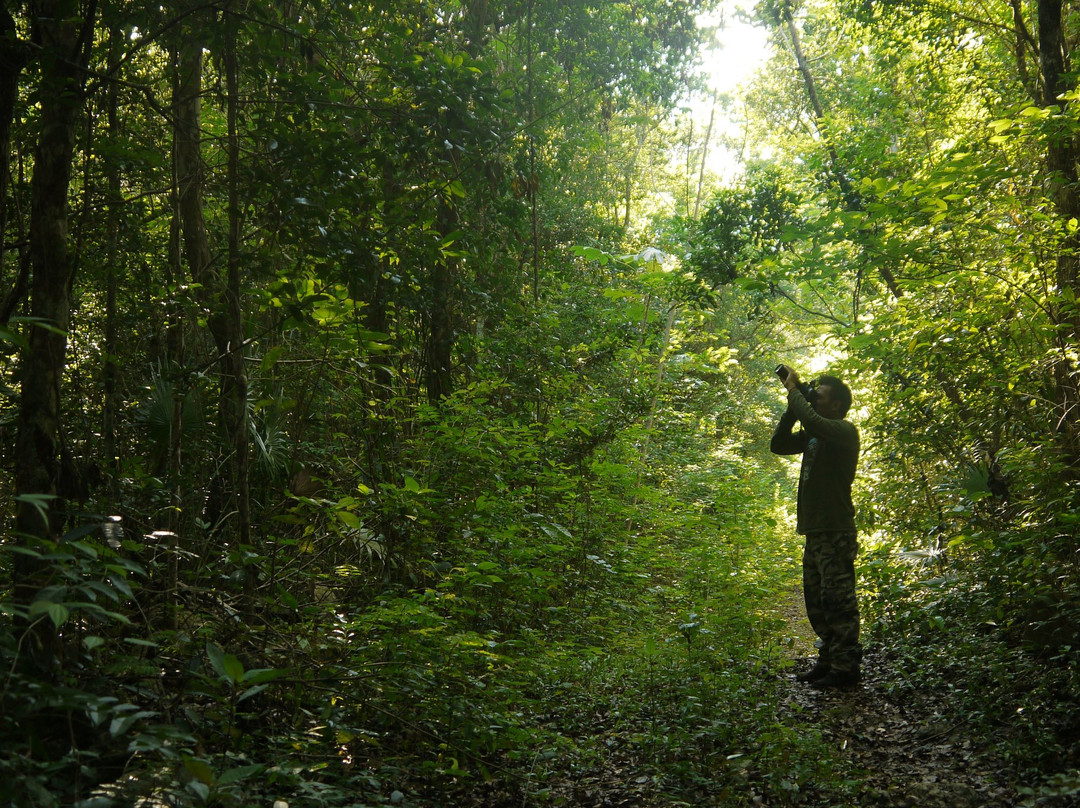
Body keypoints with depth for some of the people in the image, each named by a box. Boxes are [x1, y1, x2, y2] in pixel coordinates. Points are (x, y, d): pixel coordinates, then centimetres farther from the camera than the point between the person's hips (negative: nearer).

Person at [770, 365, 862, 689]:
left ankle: (845, 668, -4)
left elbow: (813, 422, -29)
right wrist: (793, 404, 7)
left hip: (836, 532, -9)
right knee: (818, 602, 14)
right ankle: (827, 662, 23)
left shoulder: (845, 431, -10)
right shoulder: (814, 435, 16)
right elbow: (778, 445, 15)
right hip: (814, 531, 9)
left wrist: (794, 392, -13)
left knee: (837, 601, -8)